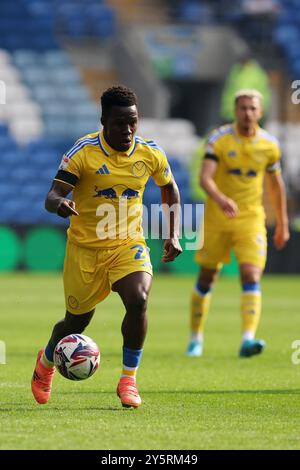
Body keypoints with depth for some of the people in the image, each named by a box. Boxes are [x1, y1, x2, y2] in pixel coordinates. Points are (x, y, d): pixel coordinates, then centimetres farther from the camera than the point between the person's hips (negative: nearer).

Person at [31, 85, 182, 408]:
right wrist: (59, 204, -44)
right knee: (77, 321, 11)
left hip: (129, 245, 1)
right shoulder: (83, 151, -14)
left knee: (138, 300, -26)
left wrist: (173, 235, 6)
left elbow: (169, 189, 15)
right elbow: (52, 196, -19)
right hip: (85, 247, -1)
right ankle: (46, 362, 45)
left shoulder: (150, 154, -5)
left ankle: (128, 380, -11)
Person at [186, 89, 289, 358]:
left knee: (252, 278, -17)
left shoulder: (269, 145, -1)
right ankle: (196, 339, 25)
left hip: (251, 219, 1)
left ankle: (248, 340, -26)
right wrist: (221, 199, -43)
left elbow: (276, 184, 13)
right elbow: (204, 178, -23)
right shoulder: (219, 139, -10)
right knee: (206, 278, 9)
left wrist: (283, 224, 17)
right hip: (217, 218, -1)